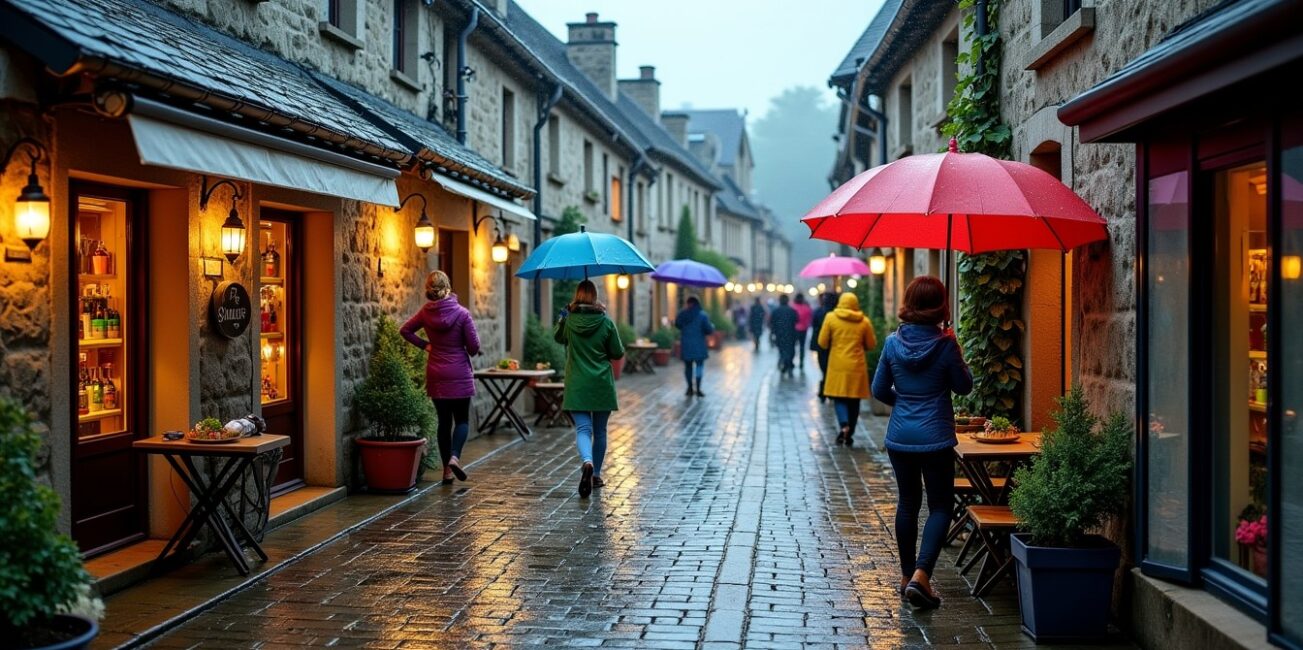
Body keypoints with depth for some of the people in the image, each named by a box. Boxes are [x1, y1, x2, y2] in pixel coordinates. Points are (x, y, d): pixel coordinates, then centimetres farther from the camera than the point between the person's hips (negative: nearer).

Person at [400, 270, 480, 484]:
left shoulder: (425, 313, -2)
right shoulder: (462, 313, -12)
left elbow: (405, 330, 8)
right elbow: (474, 347, -11)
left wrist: (424, 345, 7)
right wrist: (469, 351, 11)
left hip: (436, 376, 3)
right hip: (459, 374, -3)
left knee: (444, 420, 11)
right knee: (462, 419, 7)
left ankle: (447, 470, 11)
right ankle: (454, 457, -17)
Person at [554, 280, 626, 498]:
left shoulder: (569, 321, -3)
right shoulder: (606, 322, -6)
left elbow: (558, 337, 19)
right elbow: (618, 353, 0)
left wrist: (563, 316, 24)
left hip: (576, 385, 0)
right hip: (602, 384, 0)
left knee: (583, 429, -4)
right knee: (600, 431, 14)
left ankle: (587, 463, -32)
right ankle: (596, 474, 21)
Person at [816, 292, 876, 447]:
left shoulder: (831, 318, -4)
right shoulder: (864, 321, 0)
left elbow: (822, 343, -1)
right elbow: (871, 345, 7)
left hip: (838, 366, -1)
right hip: (857, 367, 1)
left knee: (839, 397, 5)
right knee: (854, 400, 10)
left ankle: (844, 425, -21)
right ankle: (849, 434, 14)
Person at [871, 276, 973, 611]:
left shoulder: (893, 342, -3)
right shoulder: (945, 345, -12)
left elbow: (879, 390, 3)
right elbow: (964, 386, 0)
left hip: (899, 437, 4)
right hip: (935, 438, -3)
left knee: (907, 503, 16)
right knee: (940, 506, 5)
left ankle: (907, 575, 24)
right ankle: (921, 574, -11)